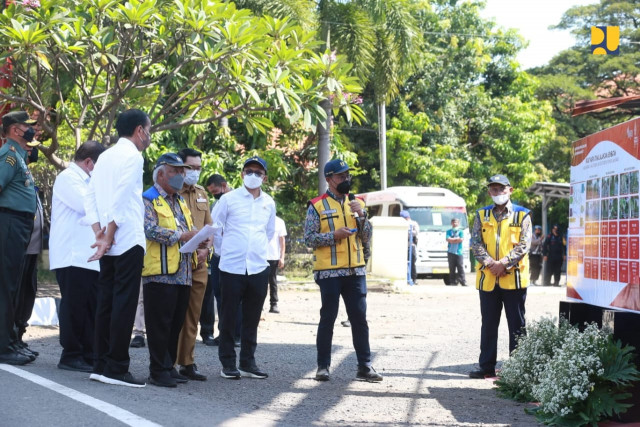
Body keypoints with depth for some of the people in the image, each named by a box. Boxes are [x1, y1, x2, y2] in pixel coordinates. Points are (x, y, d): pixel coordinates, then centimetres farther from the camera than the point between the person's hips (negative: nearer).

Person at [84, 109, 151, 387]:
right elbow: (120, 201, -17)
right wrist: (109, 237, -14)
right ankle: (116, 369, -5)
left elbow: (90, 197, 10)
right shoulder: (132, 156, -8)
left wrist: (99, 233, 2)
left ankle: (101, 365, 11)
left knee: (106, 302, 9)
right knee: (124, 305, -6)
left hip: (108, 243, 8)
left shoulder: (105, 156, 17)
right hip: (128, 242, -8)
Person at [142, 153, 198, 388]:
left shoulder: (180, 202, 23)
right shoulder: (148, 200, -4)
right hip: (160, 273, -8)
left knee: (176, 323, 10)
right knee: (160, 324, -5)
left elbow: (189, 229, 27)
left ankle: (169, 367, 18)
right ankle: (158, 371, -1)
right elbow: (150, 230, -17)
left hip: (183, 273, 8)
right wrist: (181, 236, -16)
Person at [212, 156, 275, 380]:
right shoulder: (228, 199, -2)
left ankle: (248, 363, 17)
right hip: (232, 267, -4)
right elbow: (213, 228, 4)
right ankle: (228, 363, 9)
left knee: (252, 319, 9)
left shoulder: (269, 203, 10)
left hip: (259, 268, 4)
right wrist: (228, 246, 8)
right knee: (228, 318, 1)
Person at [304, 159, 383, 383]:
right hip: (329, 271, -4)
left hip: (355, 271, 4)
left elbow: (366, 238, 9)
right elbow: (309, 238, -5)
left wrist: (361, 215, -6)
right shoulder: (317, 206, -1)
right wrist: (334, 235, -16)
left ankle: (365, 366, 7)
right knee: (328, 318, 1)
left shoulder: (356, 203, 13)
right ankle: (323, 366, 9)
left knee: (359, 318, 3)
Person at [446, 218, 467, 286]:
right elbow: (448, 239, -4)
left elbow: (461, 239, -6)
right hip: (451, 252, 1)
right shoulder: (449, 231, 12)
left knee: (460, 267, -7)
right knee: (452, 268, 0)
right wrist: (457, 238, -4)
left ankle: (463, 281, -9)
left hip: (459, 252, -1)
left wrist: (452, 240, -4)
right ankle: (453, 282, 2)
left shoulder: (461, 231, 10)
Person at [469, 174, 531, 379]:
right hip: (487, 278, 3)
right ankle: (487, 367, 14)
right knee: (488, 324, 8)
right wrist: (490, 264, -14)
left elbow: (523, 245, -6)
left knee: (516, 324, 3)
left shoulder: (522, 215, 2)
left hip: (514, 278, -3)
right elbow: (476, 243, 2)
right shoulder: (482, 215, 10)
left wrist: (503, 263, -17)